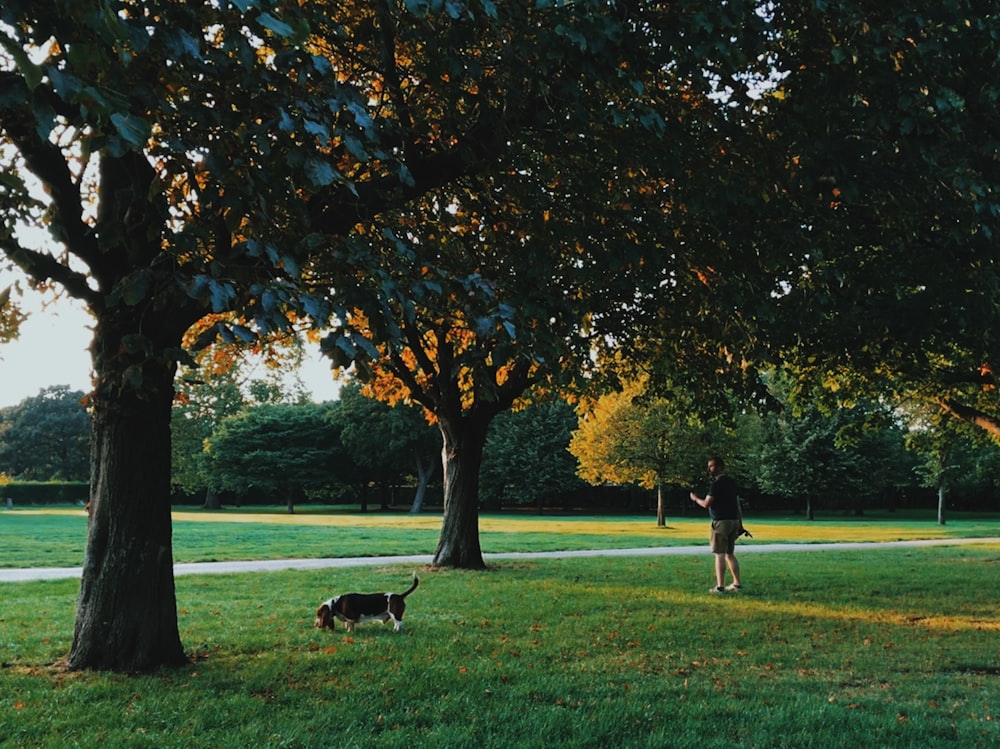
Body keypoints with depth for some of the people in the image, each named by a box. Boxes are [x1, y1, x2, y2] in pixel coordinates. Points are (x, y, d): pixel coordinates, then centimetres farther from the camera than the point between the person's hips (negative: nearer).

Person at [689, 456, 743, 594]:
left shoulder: (716, 484, -13)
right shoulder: (732, 483, 13)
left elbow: (706, 504, -14)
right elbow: (737, 504, 14)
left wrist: (695, 498, 5)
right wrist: (740, 523, 17)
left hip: (721, 522, -8)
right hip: (734, 521, 8)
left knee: (720, 555, -6)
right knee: (730, 553, 16)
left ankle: (720, 586, -7)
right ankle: (737, 583, 17)